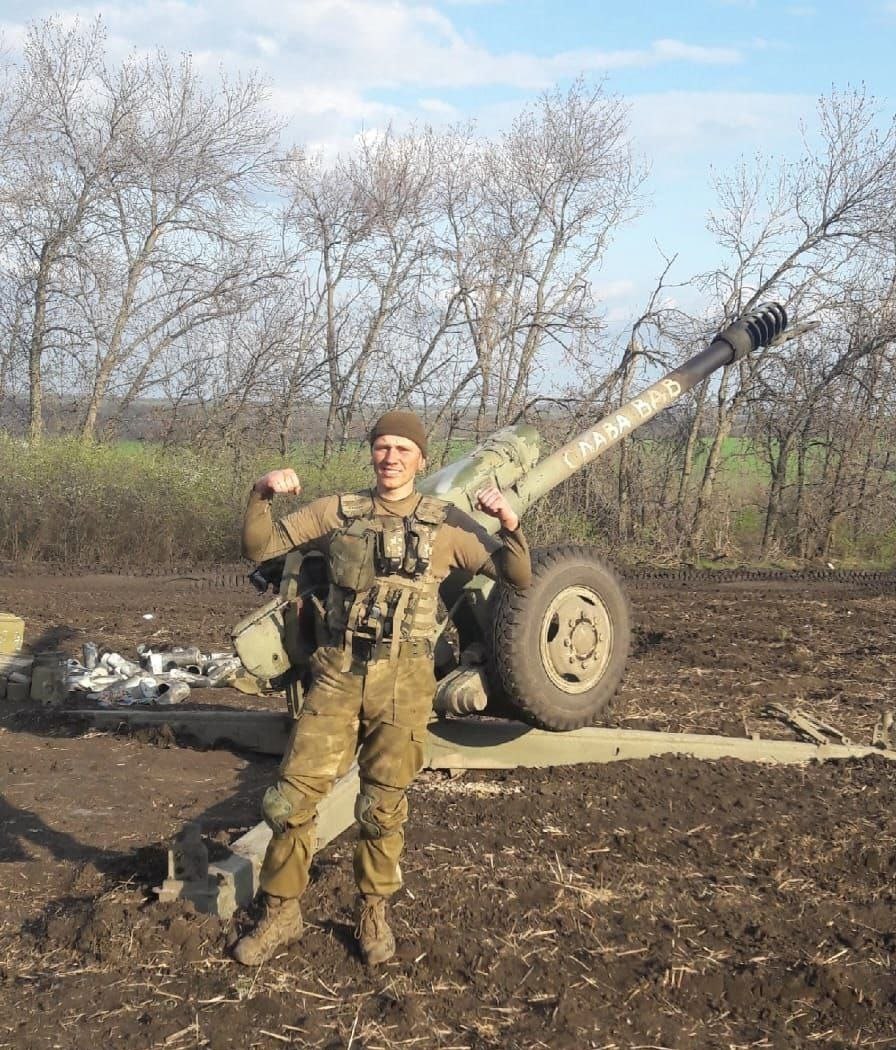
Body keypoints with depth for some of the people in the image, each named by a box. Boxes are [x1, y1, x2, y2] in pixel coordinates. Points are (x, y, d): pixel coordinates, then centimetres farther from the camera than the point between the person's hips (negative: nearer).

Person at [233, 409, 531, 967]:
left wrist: (511, 523, -17)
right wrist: (261, 495, -10)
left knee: (382, 808, 6)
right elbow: (260, 547, 8)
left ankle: (375, 912, 27)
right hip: (338, 675, 1)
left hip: (404, 681, -1)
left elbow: (519, 577, 1)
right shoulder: (337, 512, 8)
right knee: (292, 796, -2)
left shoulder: (446, 523, 4)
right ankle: (280, 915, 16)